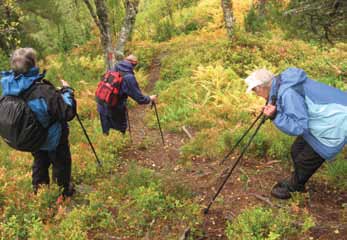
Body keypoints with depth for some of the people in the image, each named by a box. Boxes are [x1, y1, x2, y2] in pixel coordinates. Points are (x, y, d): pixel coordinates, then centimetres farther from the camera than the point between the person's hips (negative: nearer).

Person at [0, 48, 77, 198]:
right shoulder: (44, 92, -39)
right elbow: (68, 113, -31)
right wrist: (67, 91, -17)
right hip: (52, 138, -6)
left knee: (39, 163, 31)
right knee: (61, 163, 21)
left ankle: (38, 191, 49)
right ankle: (63, 192, 40)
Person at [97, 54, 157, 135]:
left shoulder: (114, 70, 1)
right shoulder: (129, 78, -18)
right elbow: (140, 99, -15)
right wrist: (150, 99, 5)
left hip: (102, 107, 6)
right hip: (114, 110, -6)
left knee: (106, 133, 19)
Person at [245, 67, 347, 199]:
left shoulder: (288, 93, -32)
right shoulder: (281, 82, -3)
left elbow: (299, 127, -28)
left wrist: (275, 116, -33)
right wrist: (274, 112, -9)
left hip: (333, 127, -9)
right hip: (326, 117, 9)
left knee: (305, 161, 6)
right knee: (296, 151, 19)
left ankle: (292, 188, 30)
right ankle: (295, 182, 41)